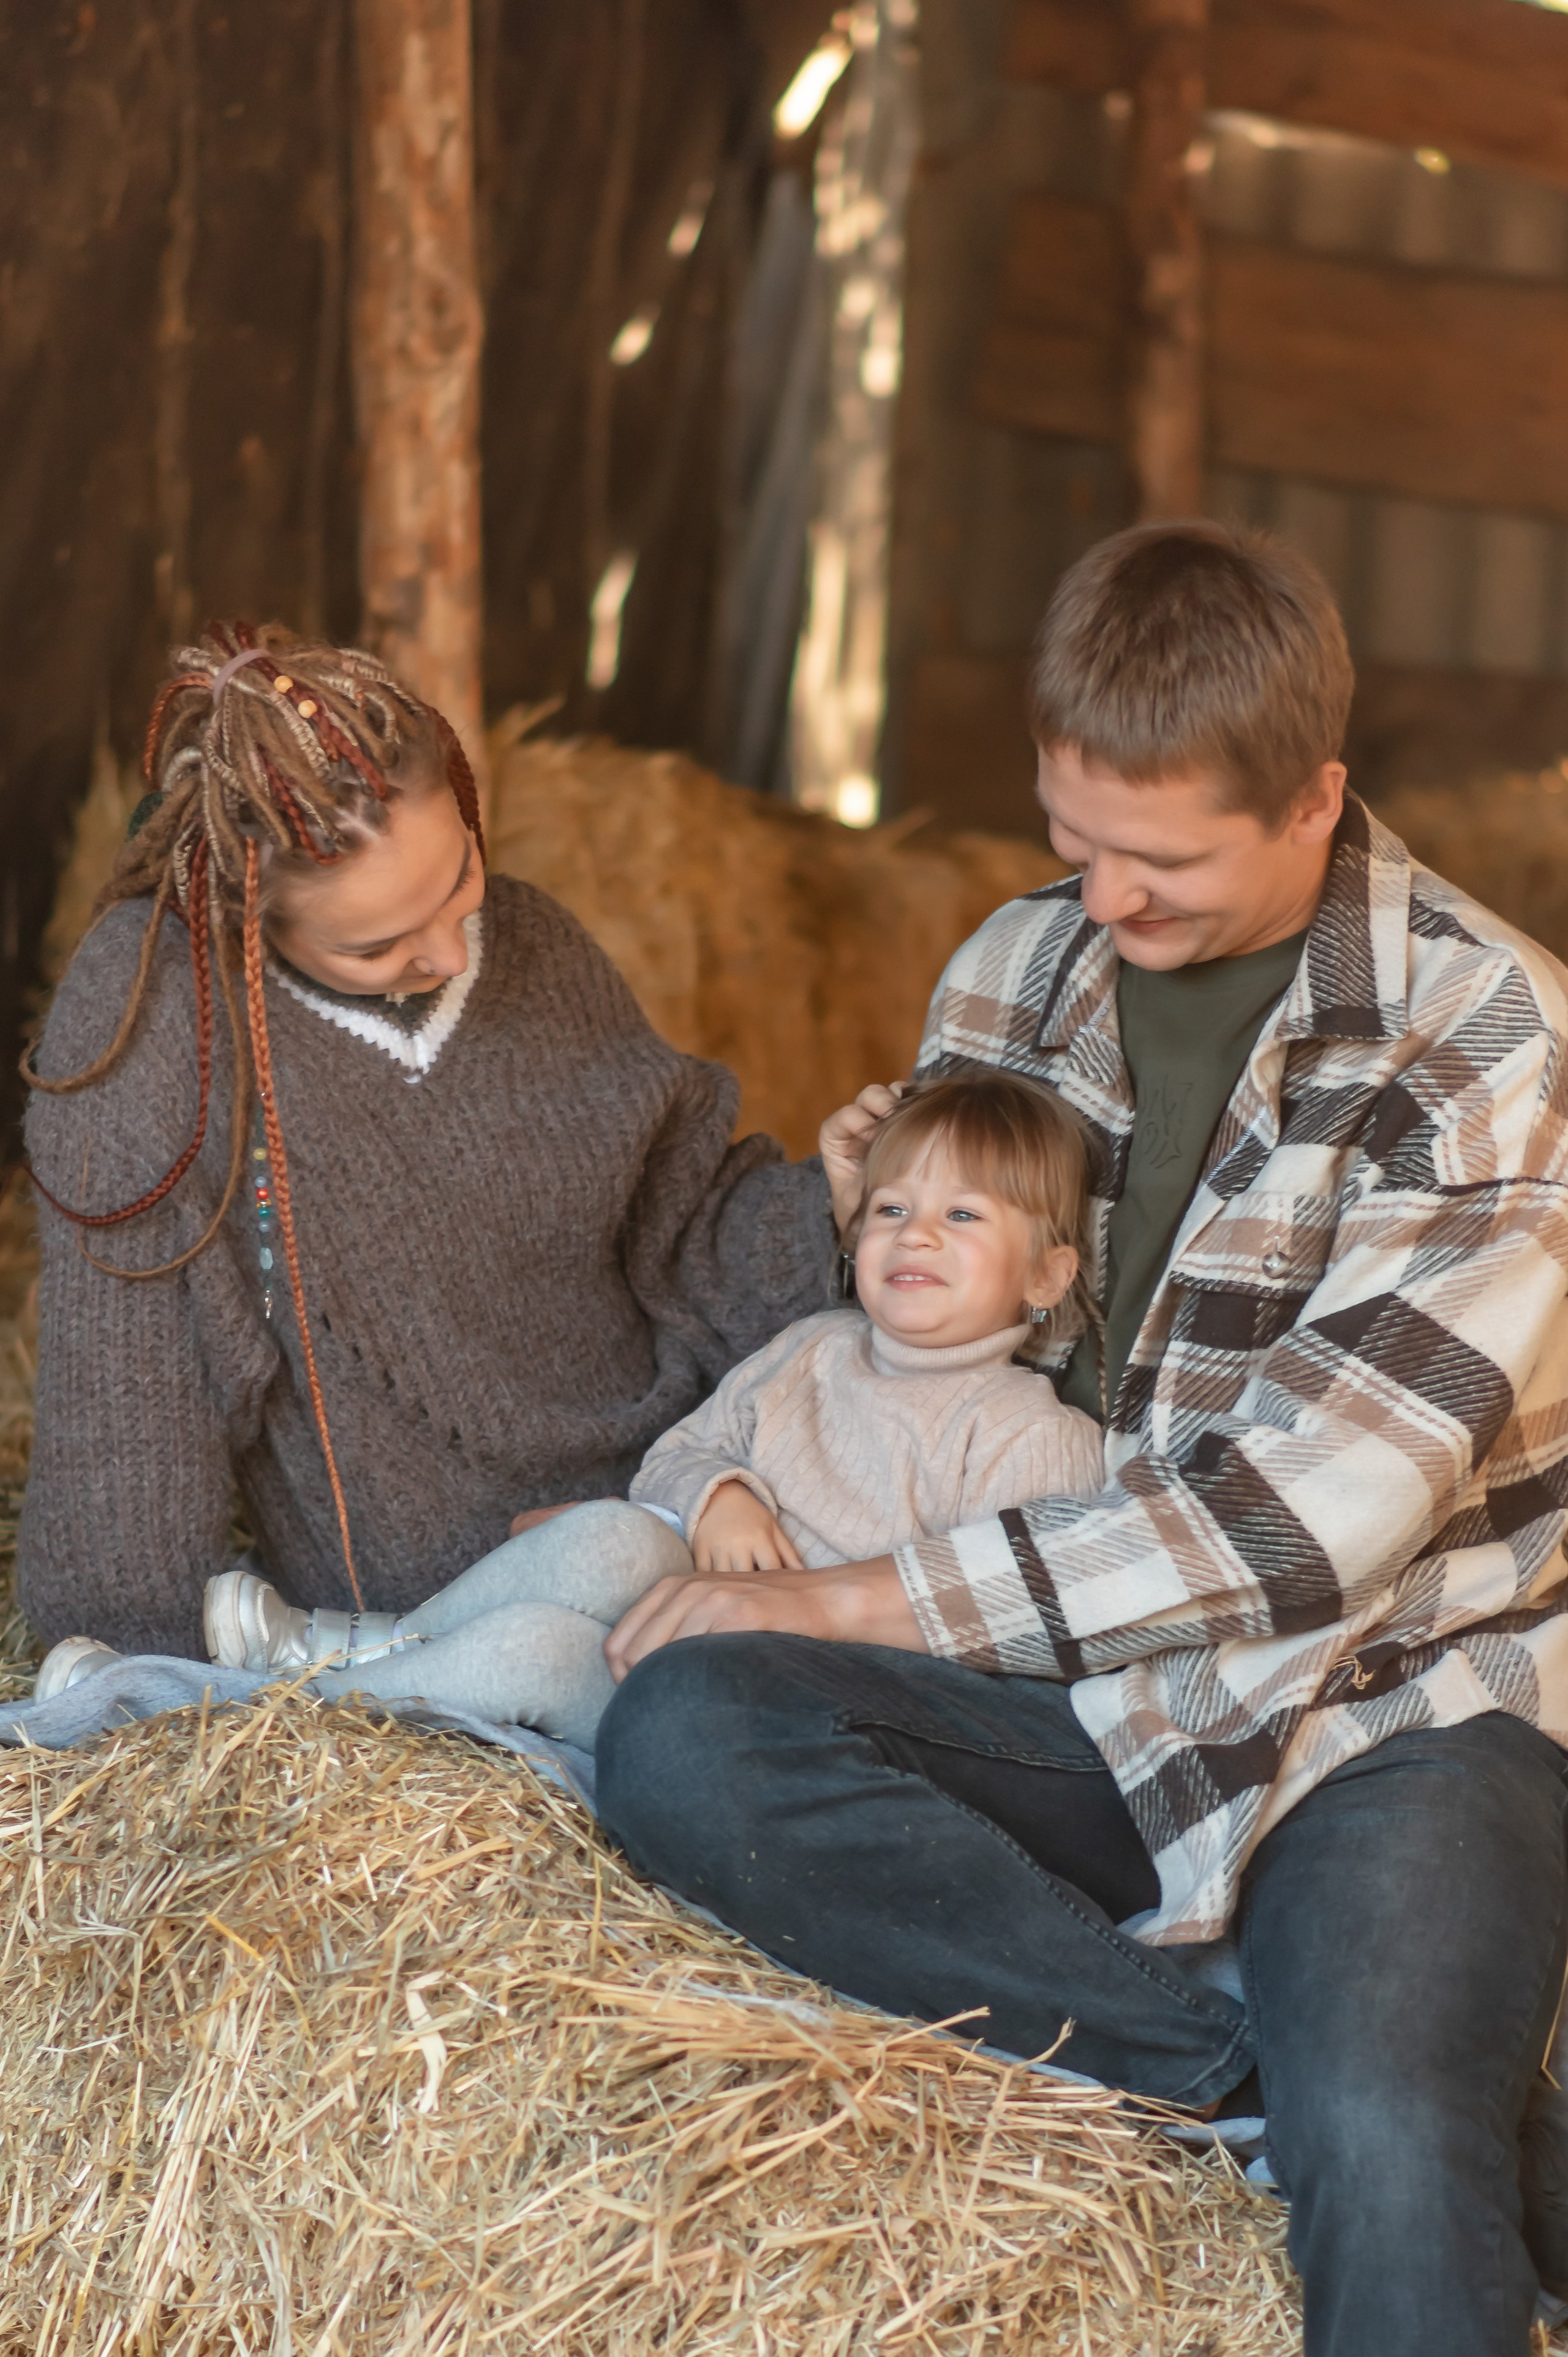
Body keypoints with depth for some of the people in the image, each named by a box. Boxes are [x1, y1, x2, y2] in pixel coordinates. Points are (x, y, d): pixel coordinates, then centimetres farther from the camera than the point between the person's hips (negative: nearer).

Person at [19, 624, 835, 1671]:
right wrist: (160, 1656, -10)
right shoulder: (139, 1015, -15)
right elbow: (129, 1383, -11)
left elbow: (674, 1222, 10)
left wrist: (826, 1210, -9)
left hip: (664, 1487, 5)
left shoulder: (537, 945, 2)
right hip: (426, 1605, -5)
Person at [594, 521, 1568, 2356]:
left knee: (1384, 2146, -38)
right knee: (676, 1738, -25)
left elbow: (1303, 1518, -18)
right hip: (1093, 1701, 7)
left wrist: (847, 1602, -16)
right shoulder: (1011, 975, 7)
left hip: (1391, 1706, -6)